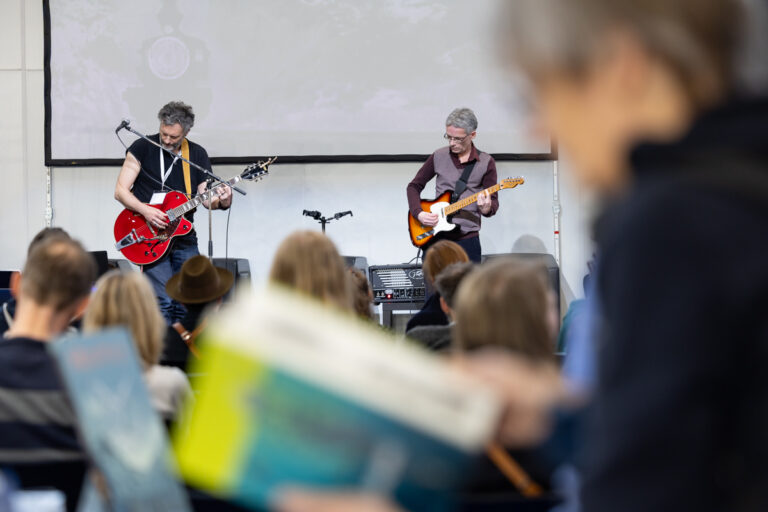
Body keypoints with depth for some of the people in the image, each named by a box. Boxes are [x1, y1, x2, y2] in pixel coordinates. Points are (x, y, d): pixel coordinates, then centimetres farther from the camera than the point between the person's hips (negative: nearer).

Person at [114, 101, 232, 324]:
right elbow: (120, 191, -4)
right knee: (163, 302, -14)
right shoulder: (143, 148, -3)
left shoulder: (198, 155, 7)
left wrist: (221, 202, -17)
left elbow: (206, 198, 6)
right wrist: (146, 211, -20)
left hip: (185, 239, 4)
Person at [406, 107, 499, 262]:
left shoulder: (486, 162, 1)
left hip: (467, 238, -2)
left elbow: (494, 202, 1)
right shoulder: (439, 157, 6)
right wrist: (419, 213, -4)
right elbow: (414, 186, 13)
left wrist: (486, 208, -24)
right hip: (436, 235, 2)